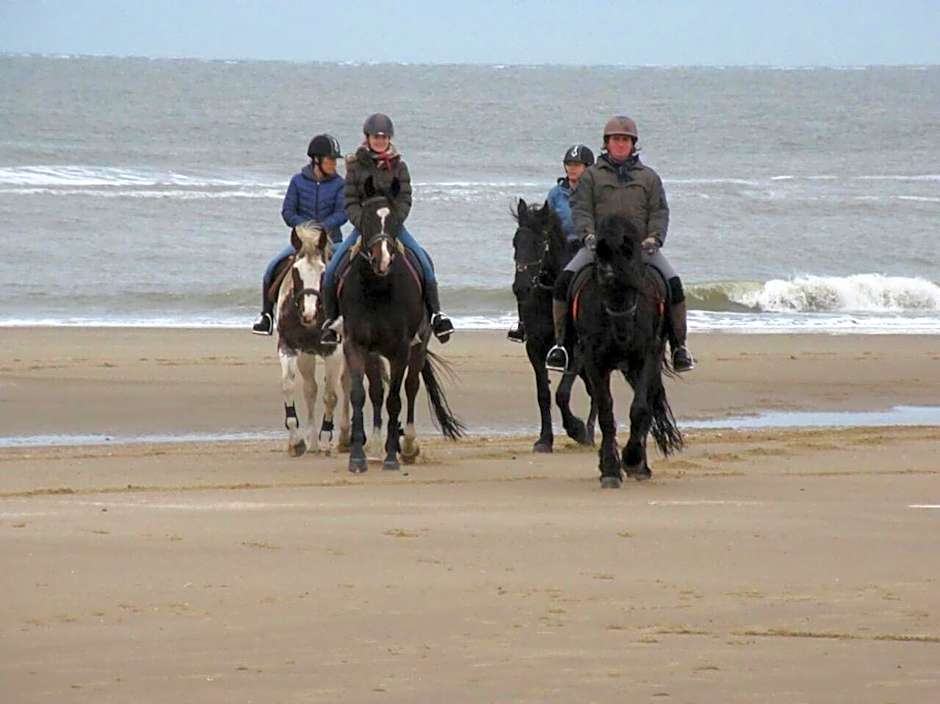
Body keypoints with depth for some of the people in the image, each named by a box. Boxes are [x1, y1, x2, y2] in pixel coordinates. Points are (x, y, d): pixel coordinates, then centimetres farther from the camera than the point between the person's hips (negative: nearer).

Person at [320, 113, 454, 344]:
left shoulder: (398, 166, 3)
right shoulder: (356, 166, 1)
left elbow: (405, 200, -2)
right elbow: (350, 202, -2)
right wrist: (362, 223, -17)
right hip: (362, 226, 0)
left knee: (423, 261, -20)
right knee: (332, 269, -15)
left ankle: (435, 312, -11)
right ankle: (331, 318, 2)